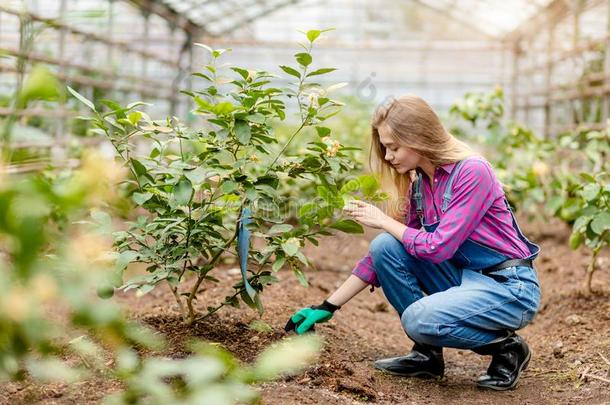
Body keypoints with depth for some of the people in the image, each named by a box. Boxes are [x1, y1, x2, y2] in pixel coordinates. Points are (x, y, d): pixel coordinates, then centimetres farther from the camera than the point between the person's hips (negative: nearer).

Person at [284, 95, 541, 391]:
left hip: (510, 287, -8)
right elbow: (384, 255, 7)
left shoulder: (473, 172, -19)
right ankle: (427, 354, 0)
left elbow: (437, 248, -24)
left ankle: (507, 348, -3)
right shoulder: (417, 183, 3)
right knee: (385, 246, -9)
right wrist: (329, 306, 3)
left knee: (421, 319, -30)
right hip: (464, 276, 8)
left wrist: (383, 220, -11)